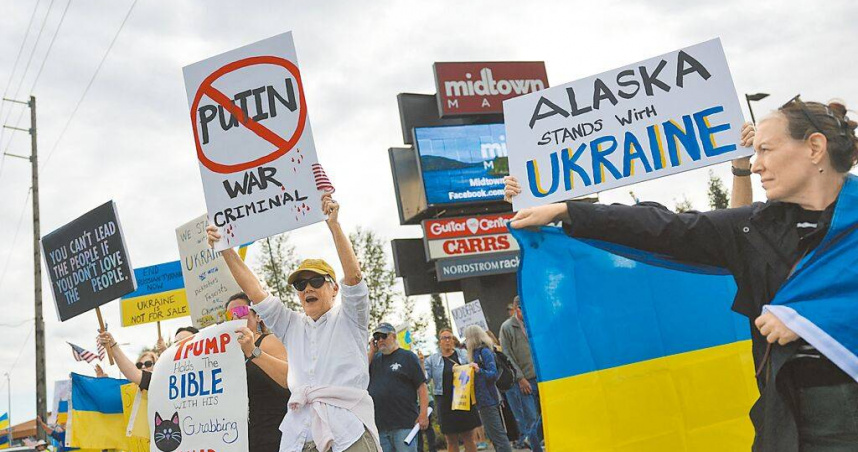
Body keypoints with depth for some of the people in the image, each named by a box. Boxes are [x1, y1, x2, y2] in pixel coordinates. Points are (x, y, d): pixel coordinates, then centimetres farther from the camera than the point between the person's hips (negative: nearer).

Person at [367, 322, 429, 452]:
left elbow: (422, 387, -2)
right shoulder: (375, 358, 17)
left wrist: (423, 414, -13)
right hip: (379, 425, 4)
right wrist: (372, 351, 4)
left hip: (404, 423, -4)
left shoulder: (407, 356, 3)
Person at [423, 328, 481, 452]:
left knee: (469, 437, 6)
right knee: (451, 441, 6)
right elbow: (425, 379, -1)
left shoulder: (464, 354, 6)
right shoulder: (432, 360, 3)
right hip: (445, 403, -1)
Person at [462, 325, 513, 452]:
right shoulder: (477, 352, 13)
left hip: (488, 400, -10)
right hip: (484, 400, 10)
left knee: (497, 434, -8)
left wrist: (479, 370, -35)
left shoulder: (484, 352, -13)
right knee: (492, 434, 15)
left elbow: (493, 374, -20)